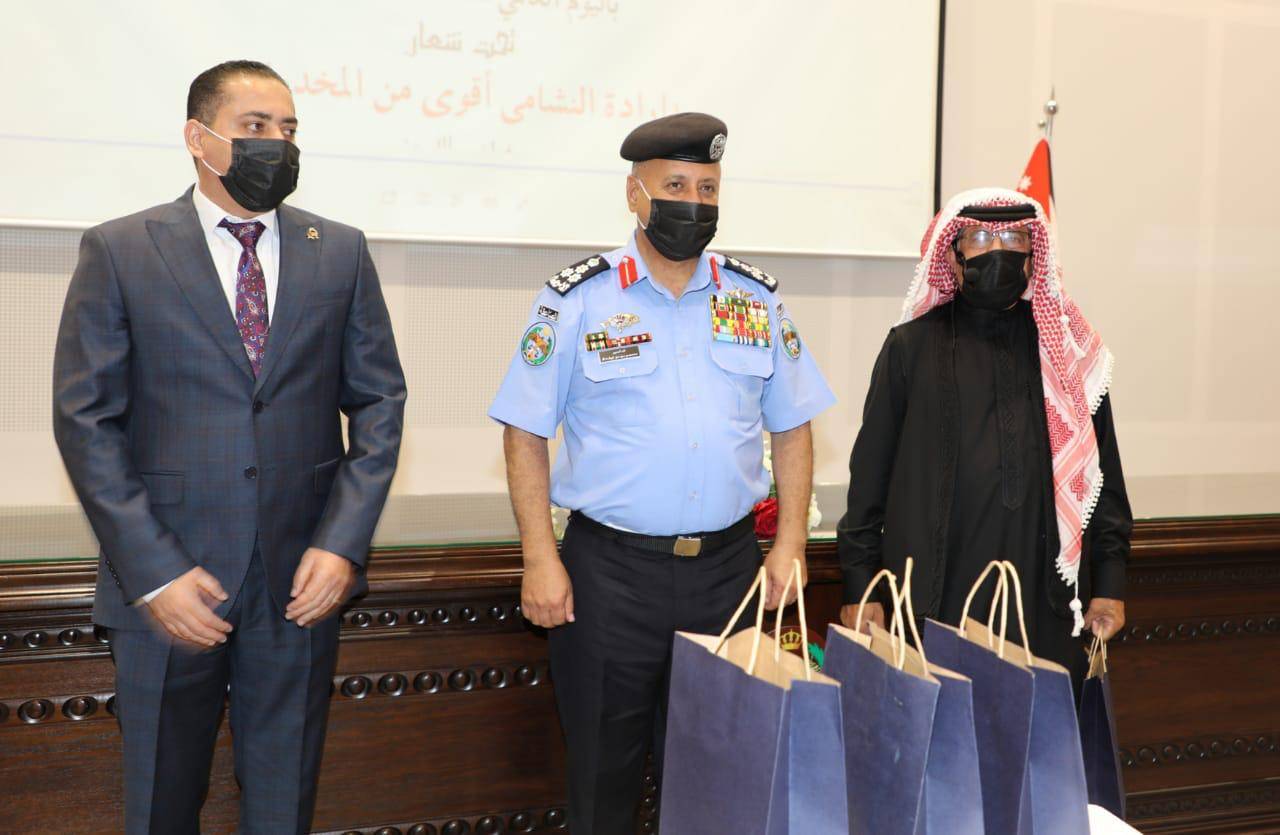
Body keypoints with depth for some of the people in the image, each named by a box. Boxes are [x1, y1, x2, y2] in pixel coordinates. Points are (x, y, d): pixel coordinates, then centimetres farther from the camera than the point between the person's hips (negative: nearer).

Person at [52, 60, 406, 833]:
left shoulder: (341, 252, 4)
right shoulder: (118, 251, -2)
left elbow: (379, 400, 3)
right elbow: (86, 420, -5)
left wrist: (343, 542, -7)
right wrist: (152, 571, -12)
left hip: (302, 575, 2)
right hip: (167, 582, -1)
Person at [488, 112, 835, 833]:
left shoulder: (758, 299, 6)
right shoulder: (576, 300, -3)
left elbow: (792, 428, 10)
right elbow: (526, 432, -2)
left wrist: (790, 545, 2)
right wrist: (541, 560, -9)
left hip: (730, 565, 3)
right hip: (609, 569, -2)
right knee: (604, 774, 10)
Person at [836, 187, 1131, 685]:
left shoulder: (1068, 350, 10)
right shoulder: (912, 345, 4)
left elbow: (1100, 467, 12)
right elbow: (871, 470, 3)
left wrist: (1109, 580, 8)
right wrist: (859, 584, 1)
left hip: (1046, 602, 2)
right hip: (934, 598, -2)